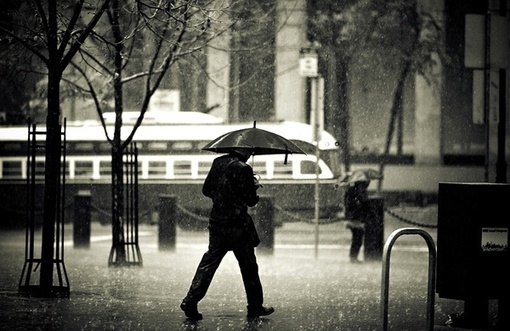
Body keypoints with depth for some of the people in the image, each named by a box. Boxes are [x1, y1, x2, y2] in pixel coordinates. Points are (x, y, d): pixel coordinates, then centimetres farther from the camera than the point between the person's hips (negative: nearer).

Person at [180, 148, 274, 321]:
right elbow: (251, 201, -13)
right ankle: (255, 308, 15)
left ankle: (191, 301, -1)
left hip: (216, 222, 6)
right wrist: (254, 186, 6)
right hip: (237, 225, -6)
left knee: (210, 261, 9)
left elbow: (206, 190, 12)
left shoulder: (218, 162, 4)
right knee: (249, 266, 7)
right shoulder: (243, 169, -15)